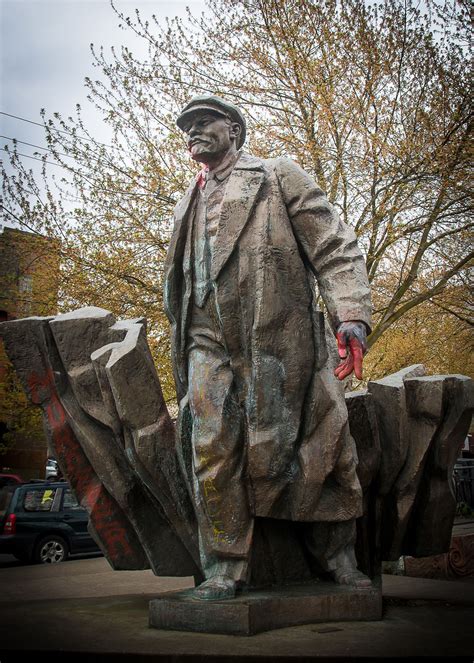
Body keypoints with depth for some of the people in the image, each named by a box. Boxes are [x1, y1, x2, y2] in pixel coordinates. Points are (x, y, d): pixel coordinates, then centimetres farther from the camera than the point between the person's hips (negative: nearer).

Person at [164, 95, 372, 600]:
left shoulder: (278, 177, 10)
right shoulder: (189, 203, 26)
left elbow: (335, 249, -1)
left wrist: (351, 317, -16)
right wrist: (180, 351, 20)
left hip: (276, 337, -4)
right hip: (209, 344, 5)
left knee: (281, 448, -2)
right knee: (212, 452, -5)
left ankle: (339, 558, 15)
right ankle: (223, 570, 5)